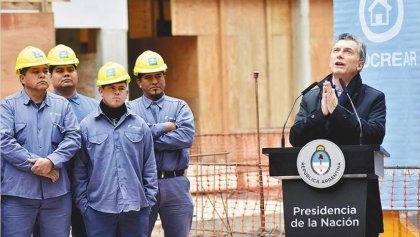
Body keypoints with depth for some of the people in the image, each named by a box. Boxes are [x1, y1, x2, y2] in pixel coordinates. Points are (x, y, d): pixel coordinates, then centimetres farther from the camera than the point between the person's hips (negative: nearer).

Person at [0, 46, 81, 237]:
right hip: (18, 192, -3)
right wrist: (37, 166, -14)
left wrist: (51, 161, -14)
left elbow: (74, 138, 2)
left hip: (57, 192, 3)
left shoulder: (62, 105, 12)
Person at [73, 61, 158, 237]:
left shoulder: (140, 125, 9)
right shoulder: (87, 126, 3)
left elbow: (149, 166, 11)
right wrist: (82, 203, 0)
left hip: (136, 208, 2)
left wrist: (150, 199, 5)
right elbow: (80, 170, 4)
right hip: (98, 208, -2)